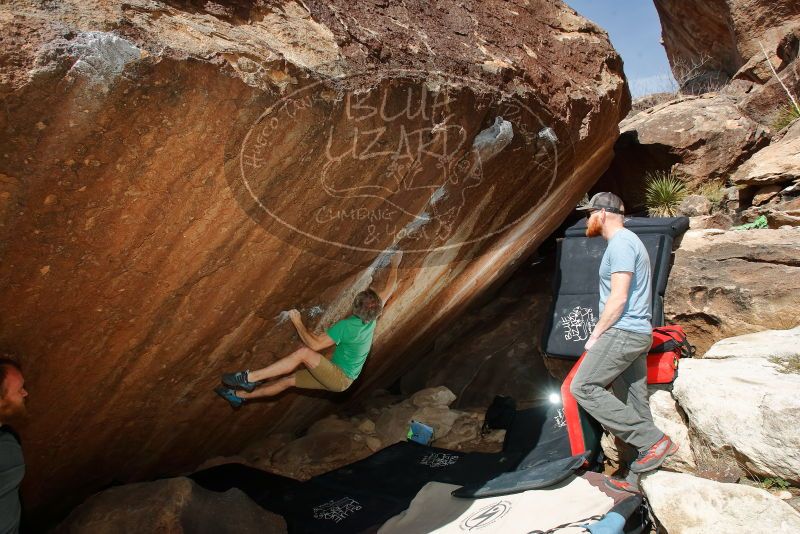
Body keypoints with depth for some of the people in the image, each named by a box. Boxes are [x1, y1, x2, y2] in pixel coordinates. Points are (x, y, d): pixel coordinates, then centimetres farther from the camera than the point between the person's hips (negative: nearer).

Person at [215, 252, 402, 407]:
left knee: (303, 353, -27)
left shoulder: (346, 326, -27)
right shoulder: (371, 319, -3)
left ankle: (250, 377, -26)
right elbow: (389, 290, 10)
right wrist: (394, 266, 22)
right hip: (341, 378, 9)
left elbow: (315, 344, -25)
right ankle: (241, 395, 13)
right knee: (289, 380, 7)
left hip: (339, 378, -9)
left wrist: (298, 323, -14)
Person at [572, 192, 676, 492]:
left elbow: (618, 297, -20)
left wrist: (596, 335, -12)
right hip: (638, 333, 10)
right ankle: (640, 477, 18)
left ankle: (653, 440, -9)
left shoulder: (620, 243, -12)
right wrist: (602, 333, 17)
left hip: (622, 332, -10)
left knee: (583, 387, -10)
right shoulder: (627, 242, 20)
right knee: (634, 402, 11)